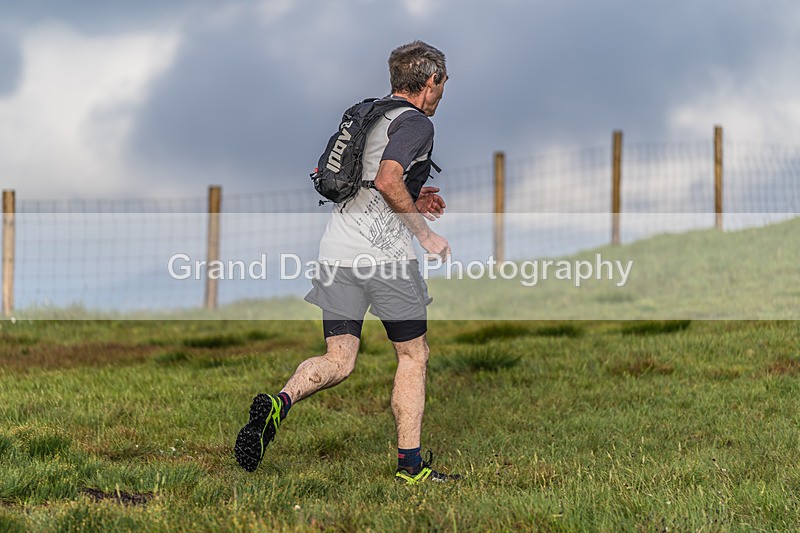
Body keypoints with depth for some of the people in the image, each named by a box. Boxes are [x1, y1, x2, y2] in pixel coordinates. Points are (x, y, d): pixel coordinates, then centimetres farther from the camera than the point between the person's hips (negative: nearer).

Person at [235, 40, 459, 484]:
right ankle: (410, 465, 11)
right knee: (413, 355, 9)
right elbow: (388, 180, -22)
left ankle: (280, 402, -22)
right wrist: (424, 233, -11)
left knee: (338, 362, 6)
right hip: (386, 256, -7)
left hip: (337, 252, 7)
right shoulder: (416, 123, -6)